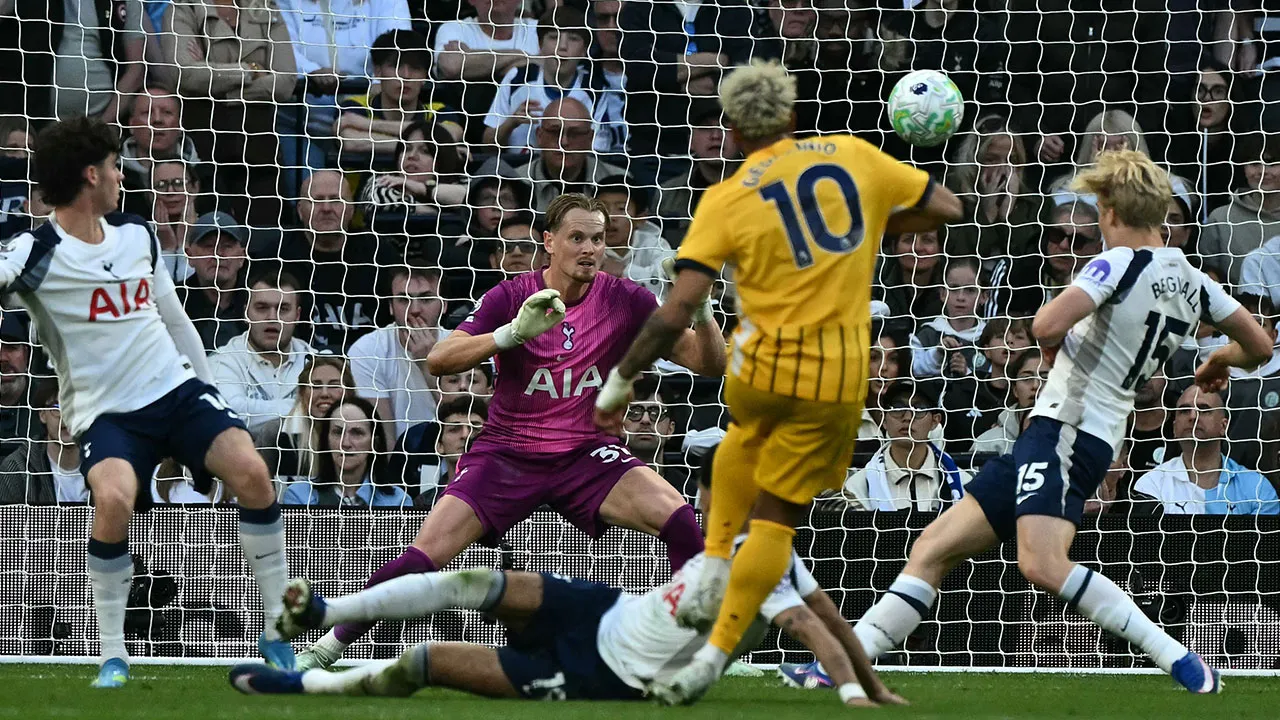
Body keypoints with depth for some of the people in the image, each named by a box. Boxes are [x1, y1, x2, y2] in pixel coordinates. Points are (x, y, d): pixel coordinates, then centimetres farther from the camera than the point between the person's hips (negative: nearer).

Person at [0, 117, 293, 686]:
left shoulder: (137, 237, 10)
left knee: (250, 472, -19)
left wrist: (210, 391, 23)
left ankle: (278, 631, -5)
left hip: (176, 387, 5)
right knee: (114, 498, -33)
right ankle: (113, 656, -14)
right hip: (104, 413, -5)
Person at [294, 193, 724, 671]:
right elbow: (438, 361, -19)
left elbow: (710, 363, -2)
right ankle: (325, 649, -1)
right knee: (426, 555, -17)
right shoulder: (511, 297, -9)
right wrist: (514, 332, -34)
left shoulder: (627, 302, -5)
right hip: (507, 452, -1)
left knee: (677, 518, -25)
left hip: (587, 456, 1)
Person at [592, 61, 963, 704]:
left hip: (763, 365, 0)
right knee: (778, 516, 10)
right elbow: (944, 208, 10)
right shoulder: (853, 156, -1)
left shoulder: (726, 201, -7)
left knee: (746, 439, 36)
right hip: (838, 379, 0)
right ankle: (716, 652, 2)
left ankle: (713, 571, 25)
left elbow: (676, 312, -12)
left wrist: (622, 380, -3)